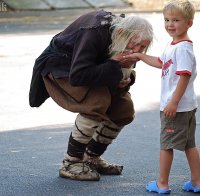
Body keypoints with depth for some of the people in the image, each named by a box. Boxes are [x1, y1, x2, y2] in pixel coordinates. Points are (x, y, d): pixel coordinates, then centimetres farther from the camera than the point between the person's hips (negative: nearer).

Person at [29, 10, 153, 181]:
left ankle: (91, 158, 14)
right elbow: (77, 76, -41)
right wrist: (113, 66, -39)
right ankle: (70, 164, -18)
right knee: (98, 100, -30)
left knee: (124, 109, -2)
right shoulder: (95, 32, -37)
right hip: (60, 65, -8)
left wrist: (123, 81, -21)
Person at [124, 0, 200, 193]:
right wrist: (139, 56, 25)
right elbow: (161, 63, 27)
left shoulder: (183, 48, -20)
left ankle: (162, 183, 10)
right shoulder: (172, 45, 11)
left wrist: (173, 103, -26)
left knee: (166, 144, 1)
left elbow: (184, 76, -25)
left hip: (176, 106, -10)